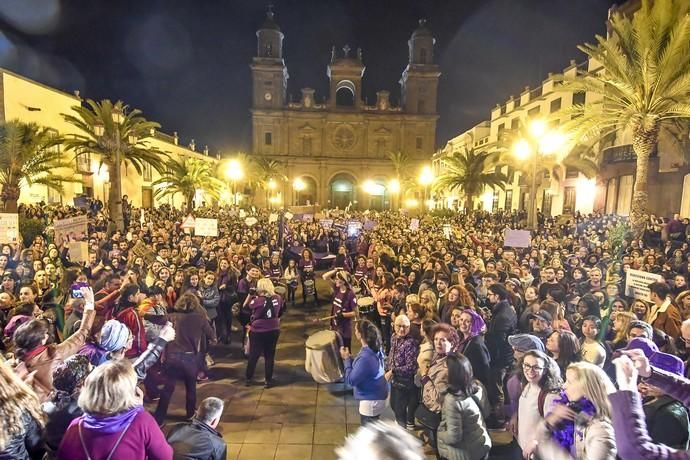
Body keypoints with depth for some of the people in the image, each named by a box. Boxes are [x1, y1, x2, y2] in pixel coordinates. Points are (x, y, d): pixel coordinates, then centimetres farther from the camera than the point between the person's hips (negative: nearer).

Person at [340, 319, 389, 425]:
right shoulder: (375, 348, -4)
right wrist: (350, 358, -2)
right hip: (377, 395, 9)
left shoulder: (365, 357, -34)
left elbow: (351, 380, -25)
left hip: (371, 400, -9)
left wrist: (347, 359, -16)